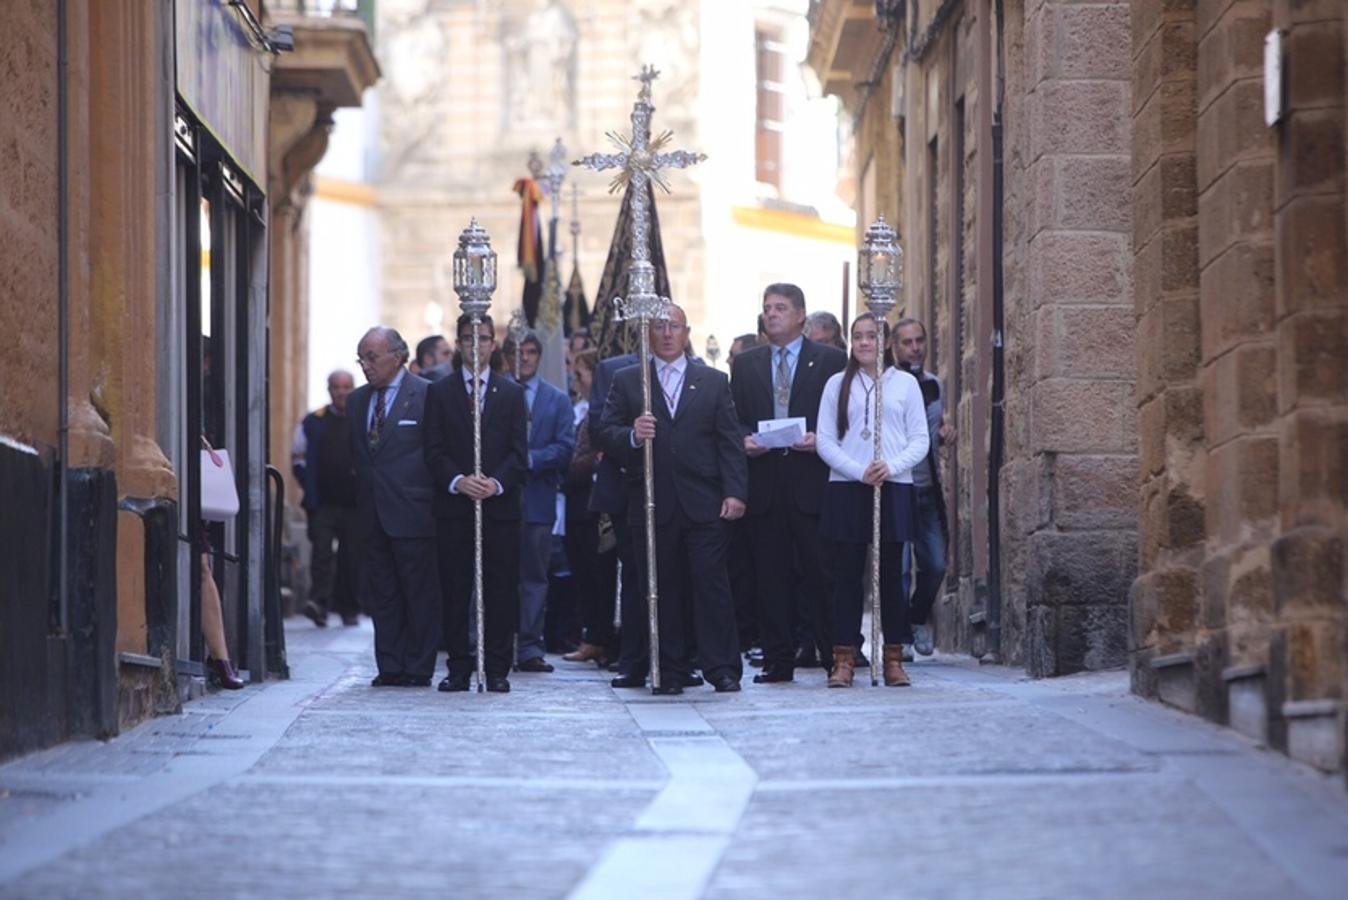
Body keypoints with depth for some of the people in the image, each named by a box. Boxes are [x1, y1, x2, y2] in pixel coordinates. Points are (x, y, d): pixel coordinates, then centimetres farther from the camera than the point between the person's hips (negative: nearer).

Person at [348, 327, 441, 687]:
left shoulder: (425, 395, -6)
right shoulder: (357, 400, 14)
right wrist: (362, 501, 10)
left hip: (411, 512, -6)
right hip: (373, 515, 6)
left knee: (419, 593, 0)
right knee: (381, 593, 8)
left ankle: (418, 668, 5)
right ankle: (390, 667, 13)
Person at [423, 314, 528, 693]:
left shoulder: (511, 392, 11)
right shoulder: (439, 392, 9)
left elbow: (519, 451, 4)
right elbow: (434, 451, 2)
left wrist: (496, 483, -13)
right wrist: (458, 481, -14)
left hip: (500, 503, 0)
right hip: (453, 505, 0)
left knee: (501, 588, -1)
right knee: (455, 588, 0)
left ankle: (497, 669, 4)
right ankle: (459, 667, 5)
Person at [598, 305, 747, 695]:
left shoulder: (714, 382, 12)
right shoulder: (627, 382, 11)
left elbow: (730, 442, 6)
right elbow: (605, 432, 4)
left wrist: (735, 493, -4)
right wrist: (631, 436, -18)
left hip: (704, 504, 0)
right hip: (652, 506, 0)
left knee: (712, 583, -5)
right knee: (662, 589, 2)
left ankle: (722, 669, -2)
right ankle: (669, 672, 7)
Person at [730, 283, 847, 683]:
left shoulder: (831, 360, 6)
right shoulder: (746, 364, 15)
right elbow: (734, 418, 15)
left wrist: (820, 439, -13)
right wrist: (745, 439, -6)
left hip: (811, 480, -3)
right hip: (764, 480, 3)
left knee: (817, 571, -4)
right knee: (771, 573, 3)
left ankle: (834, 655, 2)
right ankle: (778, 660, 7)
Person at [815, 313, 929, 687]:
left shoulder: (905, 383, 7)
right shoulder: (837, 384, 8)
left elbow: (920, 440, 5)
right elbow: (825, 441, 3)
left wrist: (890, 466, -12)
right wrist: (859, 471, -10)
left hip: (893, 489, 0)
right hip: (846, 489, 0)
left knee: (891, 573, 1)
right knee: (846, 574, -1)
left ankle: (893, 659, 5)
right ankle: (843, 659, 0)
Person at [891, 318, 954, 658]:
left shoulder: (936, 385, 12)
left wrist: (946, 434, 4)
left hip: (929, 488, 5)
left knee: (935, 564, 5)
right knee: (898, 567, -5)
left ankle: (919, 620, 28)